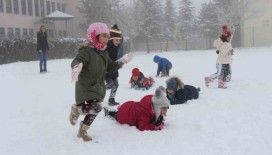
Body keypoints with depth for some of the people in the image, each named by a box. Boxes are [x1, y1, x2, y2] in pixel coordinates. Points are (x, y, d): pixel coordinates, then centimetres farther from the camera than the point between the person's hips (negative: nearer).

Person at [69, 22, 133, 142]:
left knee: (93, 112, 15)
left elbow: (110, 66, 22)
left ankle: (82, 131, 37)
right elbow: (77, 60, -35)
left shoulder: (103, 53, 9)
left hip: (99, 87, 8)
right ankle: (76, 109, 4)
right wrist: (77, 67, -58)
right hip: (86, 87, -8)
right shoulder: (86, 51, -17)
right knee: (96, 108, -26)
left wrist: (123, 61, 17)